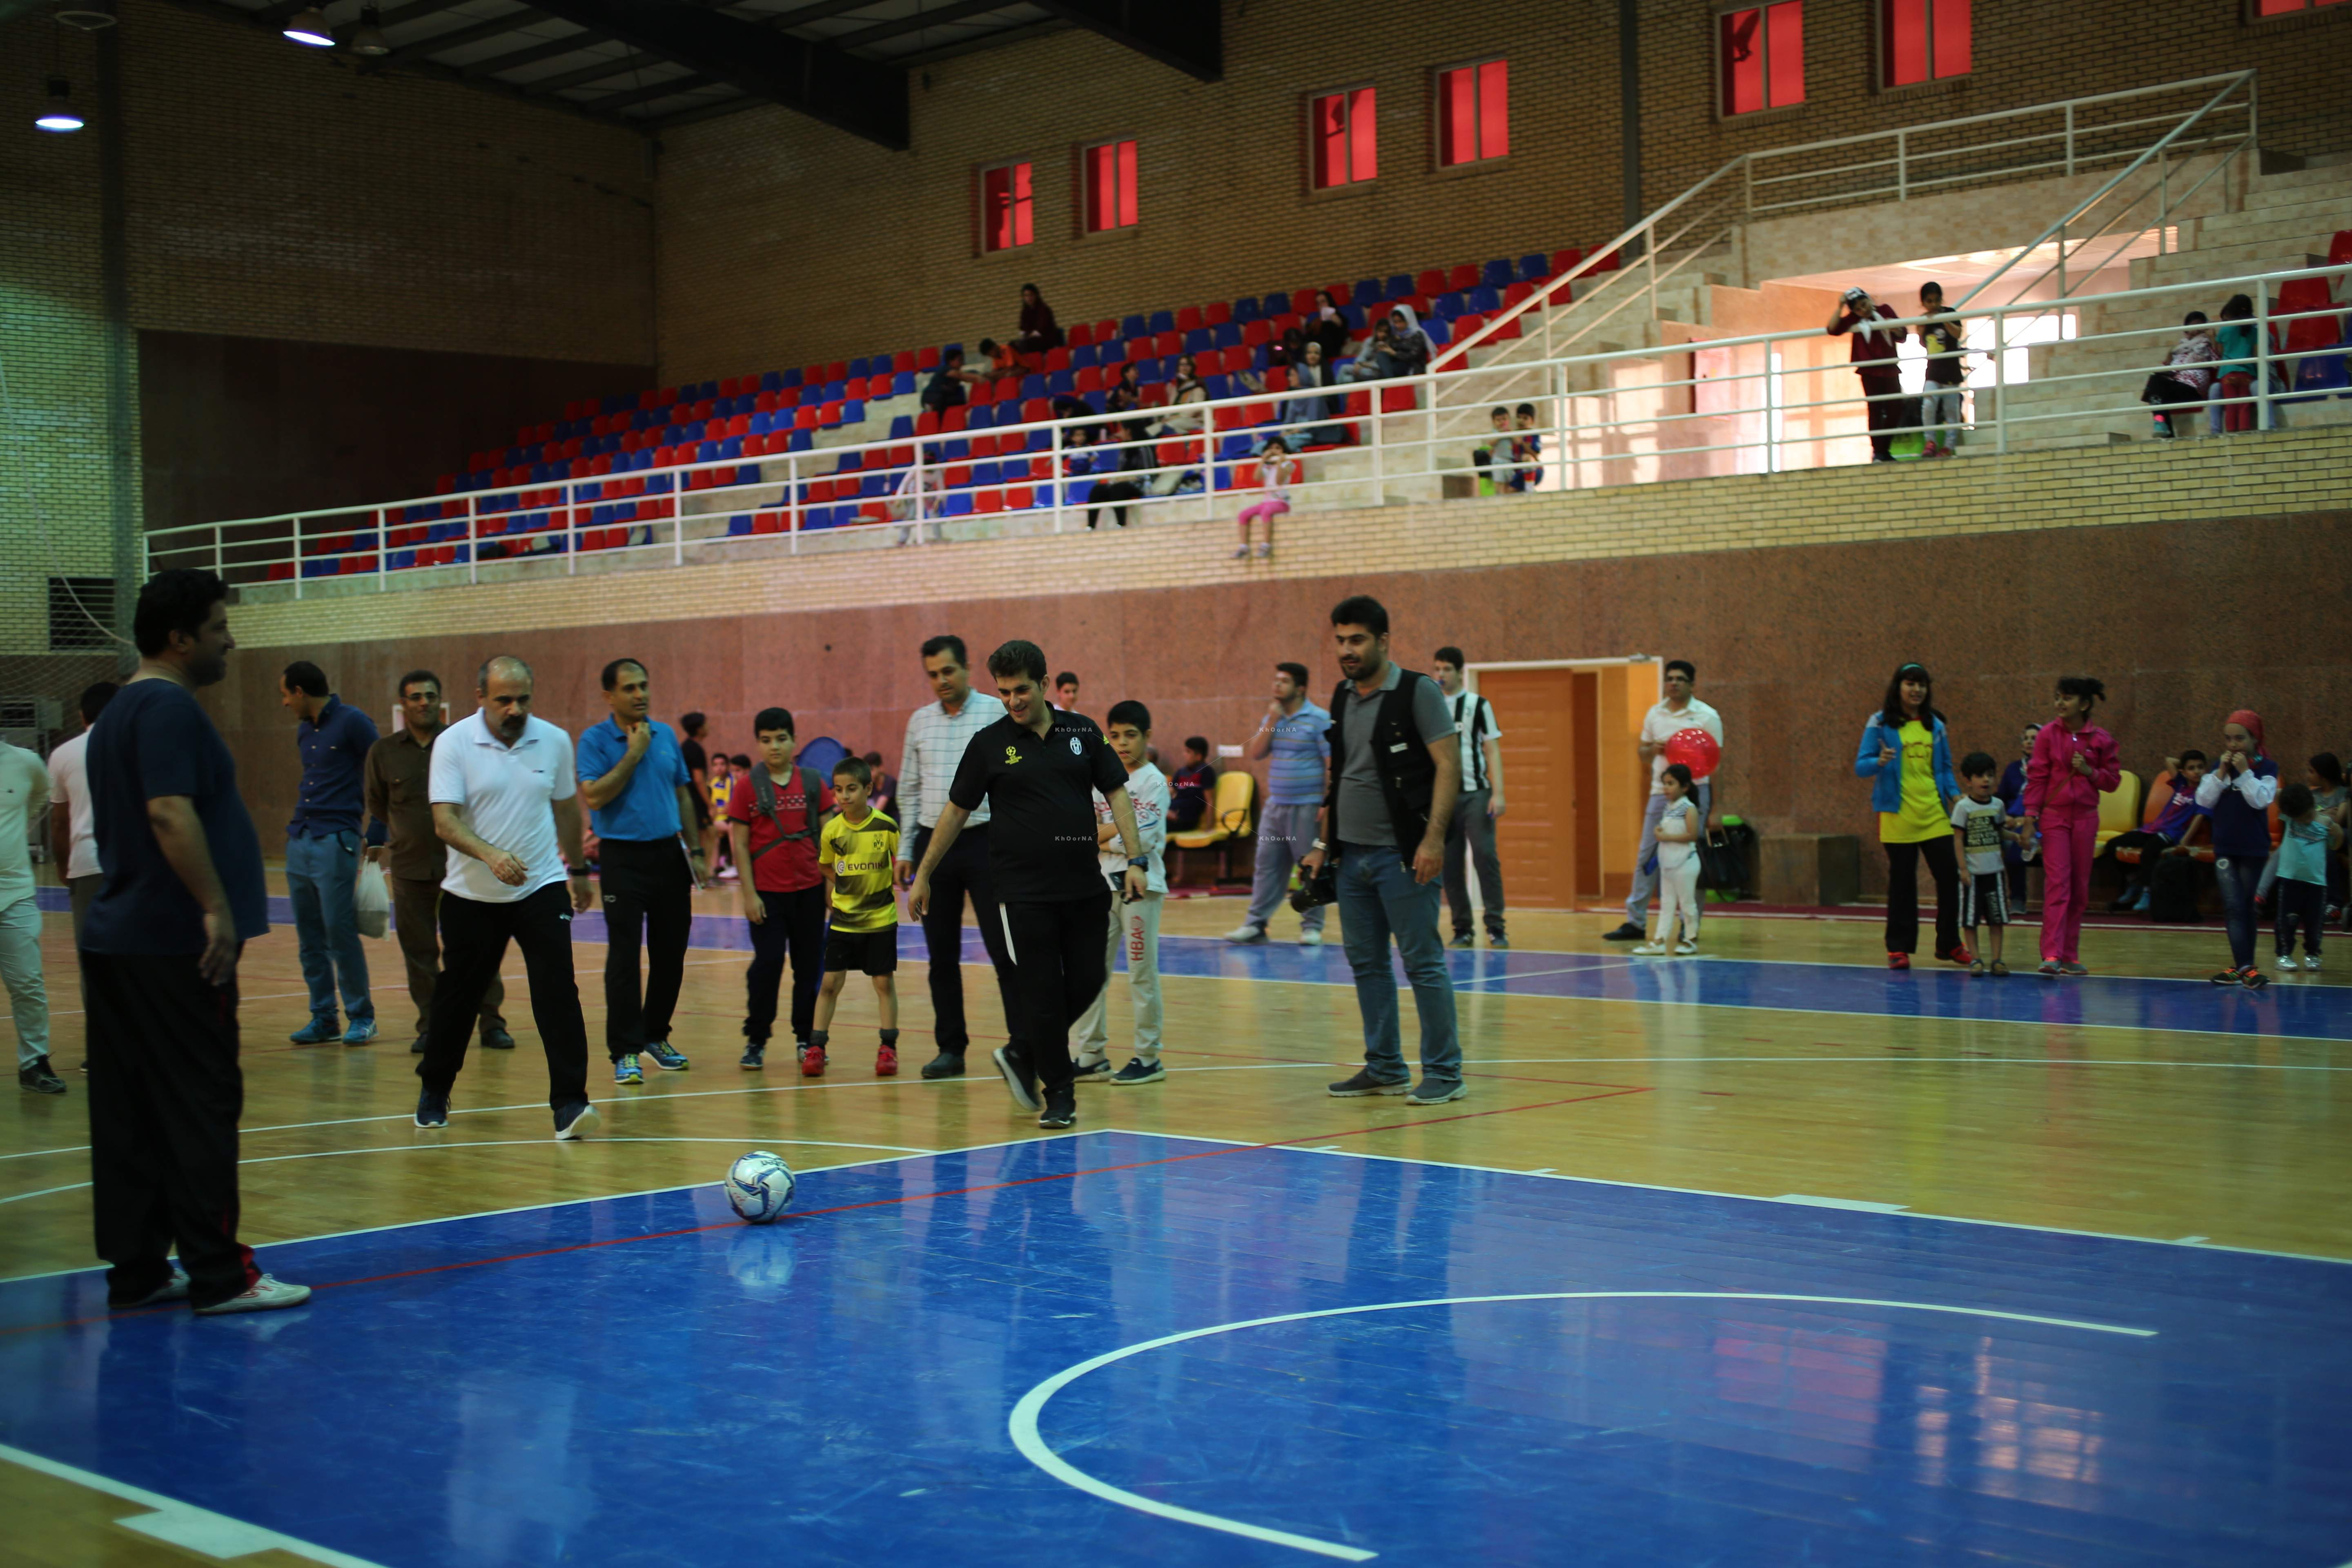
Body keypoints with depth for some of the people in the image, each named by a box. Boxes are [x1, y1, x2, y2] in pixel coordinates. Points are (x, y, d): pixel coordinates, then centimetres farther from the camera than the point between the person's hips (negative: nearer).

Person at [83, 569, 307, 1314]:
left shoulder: (120, 713, 19)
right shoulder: (169, 707, -13)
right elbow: (170, 813, -24)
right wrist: (216, 907, -25)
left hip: (115, 938, 10)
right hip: (175, 945, -10)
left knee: (129, 1114, 9)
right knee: (200, 1107, -6)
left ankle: (136, 1271, 13)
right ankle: (218, 1275, -3)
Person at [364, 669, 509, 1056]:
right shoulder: (384, 752, 5)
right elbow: (377, 805, 18)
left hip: (459, 864, -2)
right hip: (410, 868, 2)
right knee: (419, 951, 5)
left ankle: (492, 1023, 8)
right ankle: (430, 1027, 15)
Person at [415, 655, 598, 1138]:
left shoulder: (554, 741, -1)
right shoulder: (454, 744, -10)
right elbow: (445, 821, -18)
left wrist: (578, 871, 21)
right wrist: (490, 854, -34)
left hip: (542, 888, 1)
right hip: (472, 895, -1)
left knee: (557, 991, -12)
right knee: (458, 995, 11)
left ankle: (569, 1103, -13)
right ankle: (433, 1094, 32)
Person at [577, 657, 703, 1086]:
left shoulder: (666, 735, 10)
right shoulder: (594, 740, -5)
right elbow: (594, 796, -17)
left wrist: (695, 851, 10)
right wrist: (633, 754, -16)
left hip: (669, 855, 5)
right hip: (623, 857, -5)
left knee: (670, 952, 10)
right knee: (624, 957, -6)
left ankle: (656, 1035, 25)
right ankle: (625, 1051, -3)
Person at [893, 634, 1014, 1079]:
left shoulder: (997, 713, -3)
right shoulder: (919, 722, 10)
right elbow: (909, 790, 15)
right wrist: (905, 850, 10)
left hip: (985, 841, -4)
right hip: (933, 842, 4)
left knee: (1004, 949, -5)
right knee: (942, 955, 7)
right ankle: (950, 1048, 15)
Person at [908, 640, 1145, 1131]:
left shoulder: (1082, 732, 4)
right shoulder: (989, 744, -1)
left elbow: (1117, 794, 6)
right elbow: (957, 810, 6)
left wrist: (1136, 860, -3)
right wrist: (923, 875, 7)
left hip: (1084, 886, 3)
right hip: (1024, 891, -3)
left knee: (1088, 981, 3)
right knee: (1042, 991, -2)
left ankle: (1022, 1054, 26)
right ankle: (1059, 1094, 12)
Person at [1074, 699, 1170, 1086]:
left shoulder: (1154, 782, -5)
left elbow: (1144, 838, -14)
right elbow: (1088, 835, 6)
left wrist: (1105, 836, -4)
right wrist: (1122, 828, -9)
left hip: (1140, 884, -6)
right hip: (1104, 884, 6)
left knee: (1142, 974, -2)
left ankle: (1148, 1058, 5)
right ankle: (1092, 1056, 13)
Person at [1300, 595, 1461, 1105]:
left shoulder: (1418, 691, -8)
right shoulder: (1342, 697, 13)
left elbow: (1448, 765, -13)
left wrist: (1433, 838, -21)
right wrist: (1323, 843, 16)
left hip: (1401, 853, -7)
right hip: (1353, 853, 7)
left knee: (1422, 962, -4)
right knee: (1365, 963, 11)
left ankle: (1444, 1073, 3)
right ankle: (1386, 1068, 20)